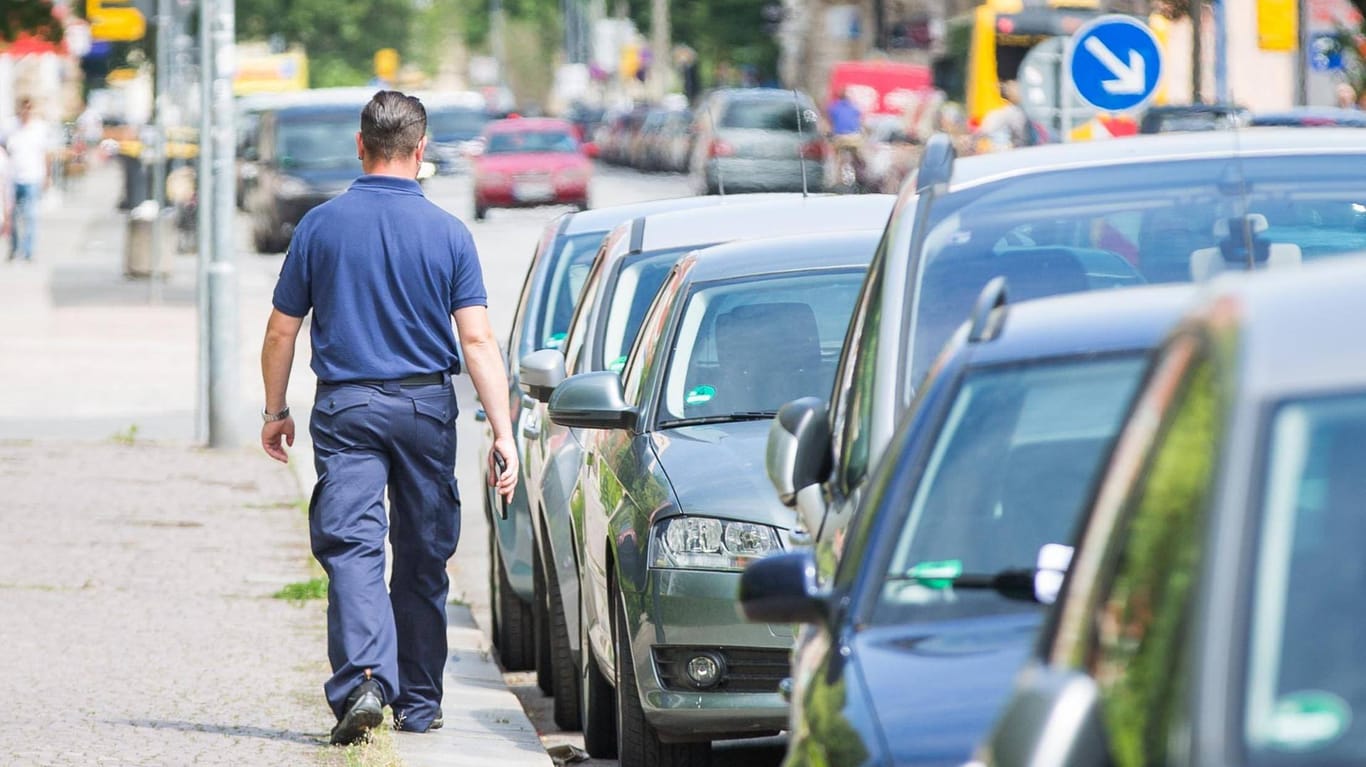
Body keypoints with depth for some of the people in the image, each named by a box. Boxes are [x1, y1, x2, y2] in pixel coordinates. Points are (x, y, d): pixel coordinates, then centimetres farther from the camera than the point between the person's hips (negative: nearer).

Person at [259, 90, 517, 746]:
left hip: (345, 408, -1)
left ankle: (362, 679, -28)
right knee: (422, 557, 12)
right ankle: (418, 701, 19)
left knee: (352, 547, -7)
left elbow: (280, 333, 4)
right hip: (426, 405, 1)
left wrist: (275, 412, 18)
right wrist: (502, 434, -7)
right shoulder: (447, 234, -3)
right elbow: (477, 340, -7)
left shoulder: (320, 226, -2)